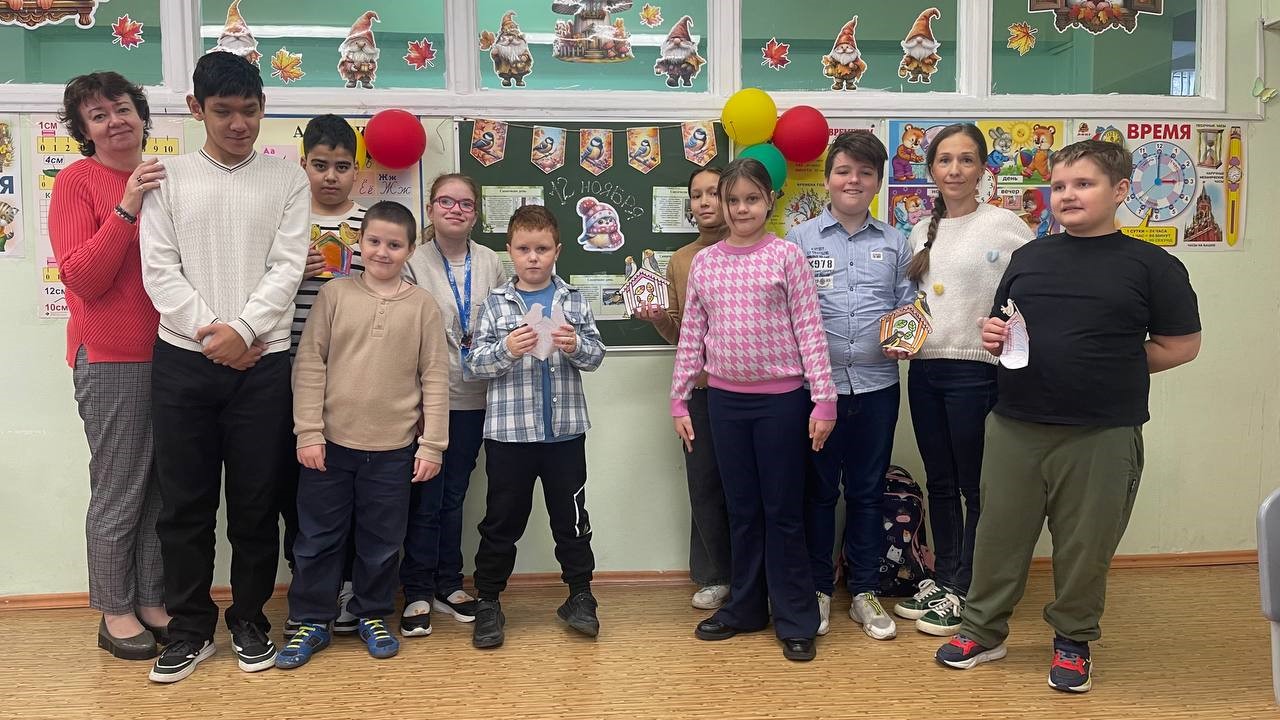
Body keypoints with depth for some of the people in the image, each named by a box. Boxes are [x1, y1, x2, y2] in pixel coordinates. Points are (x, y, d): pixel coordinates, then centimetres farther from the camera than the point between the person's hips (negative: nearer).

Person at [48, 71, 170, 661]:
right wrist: (127, 207, -21)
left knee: (163, 487, 11)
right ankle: (114, 612, 18)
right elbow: (83, 278, -14)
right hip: (111, 358, -5)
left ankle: (152, 601, 24)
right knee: (118, 493, 2)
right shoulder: (77, 181, -5)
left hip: (169, 351, 5)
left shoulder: (164, 179, 10)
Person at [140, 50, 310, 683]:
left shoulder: (287, 180, 5)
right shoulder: (167, 180, 7)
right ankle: (190, 627, 21)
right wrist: (207, 331, -11)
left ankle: (249, 619, 23)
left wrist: (241, 330, -13)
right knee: (184, 501, 6)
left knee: (256, 501, 6)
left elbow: (287, 267, -3)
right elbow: (159, 270, 0)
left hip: (262, 362, -1)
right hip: (182, 360, 1)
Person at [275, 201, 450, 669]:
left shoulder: (422, 305, 0)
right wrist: (309, 432, -6)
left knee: (382, 542, 12)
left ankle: (373, 616, 31)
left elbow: (435, 378, 0)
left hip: (393, 448, 0)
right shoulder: (335, 294, 0)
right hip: (331, 442, 0)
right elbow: (309, 364, -1)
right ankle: (311, 622, 26)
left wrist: (432, 444, -3)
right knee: (318, 538, 11)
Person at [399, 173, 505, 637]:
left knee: (454, 494, 14)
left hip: (473, 398, 3)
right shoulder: (414, 262, -4)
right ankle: (417, 593, 16)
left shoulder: (490, 264, 6)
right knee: (425, 498, 3)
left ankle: (448, 584, 26)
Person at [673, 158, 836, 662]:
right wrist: (680, 399, 7)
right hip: (726, 399, 3)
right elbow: (691, 336, 8)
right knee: (742, 508, 14)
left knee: (783, 511, 5)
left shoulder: (786, 257, -4)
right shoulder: (704, 263, 5)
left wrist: (824, 399, -10)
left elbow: (809, 331, -6)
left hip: (781, 398, -3)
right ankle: (744, 607, 28)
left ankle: (795, 620, 17)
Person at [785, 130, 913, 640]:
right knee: (818, 489, 8)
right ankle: (817, 588, 23)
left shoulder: (894, 243, 10)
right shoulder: (800, 240, 2)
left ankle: (864, 591, 24)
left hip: (876, 384, 2)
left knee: (868, 491, 11)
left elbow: (907, 306, 11)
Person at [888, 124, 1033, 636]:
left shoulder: (1005, 225, -6)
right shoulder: (922, 232, 12)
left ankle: (964, 592, 17)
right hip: (924, 369, 6)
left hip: (976, 371, -6)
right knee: (939, 483, 15)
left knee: (976, 487, 4)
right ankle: (942, 580, 27)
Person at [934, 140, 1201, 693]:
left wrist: (1111, 372, -5)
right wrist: (995, 336, -4)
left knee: (1085, 544, 10)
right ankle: (983, 630, 27)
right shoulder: (1029, 257, 9)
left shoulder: (1150, 266, -2)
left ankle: (1073, 640, 31)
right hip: (1014, 427, 3)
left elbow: (1182, 345, 0)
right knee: (999, 532, 11)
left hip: (1102, 435, -3)